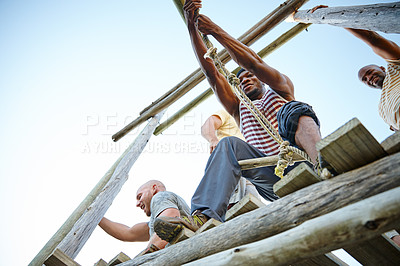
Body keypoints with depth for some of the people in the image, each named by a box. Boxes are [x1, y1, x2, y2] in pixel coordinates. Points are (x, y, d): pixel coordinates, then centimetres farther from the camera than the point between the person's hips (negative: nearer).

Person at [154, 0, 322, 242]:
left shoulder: (281, 91, 25)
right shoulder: (239, 108, 31)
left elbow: (255, 63, 4)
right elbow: (211, 72, 18)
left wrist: (216, 31, -1)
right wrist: (192, 28, 8)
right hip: (272, 182, 2)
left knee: (294, 109, -24)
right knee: (230, 145, -23)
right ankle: (204, 217, -44)